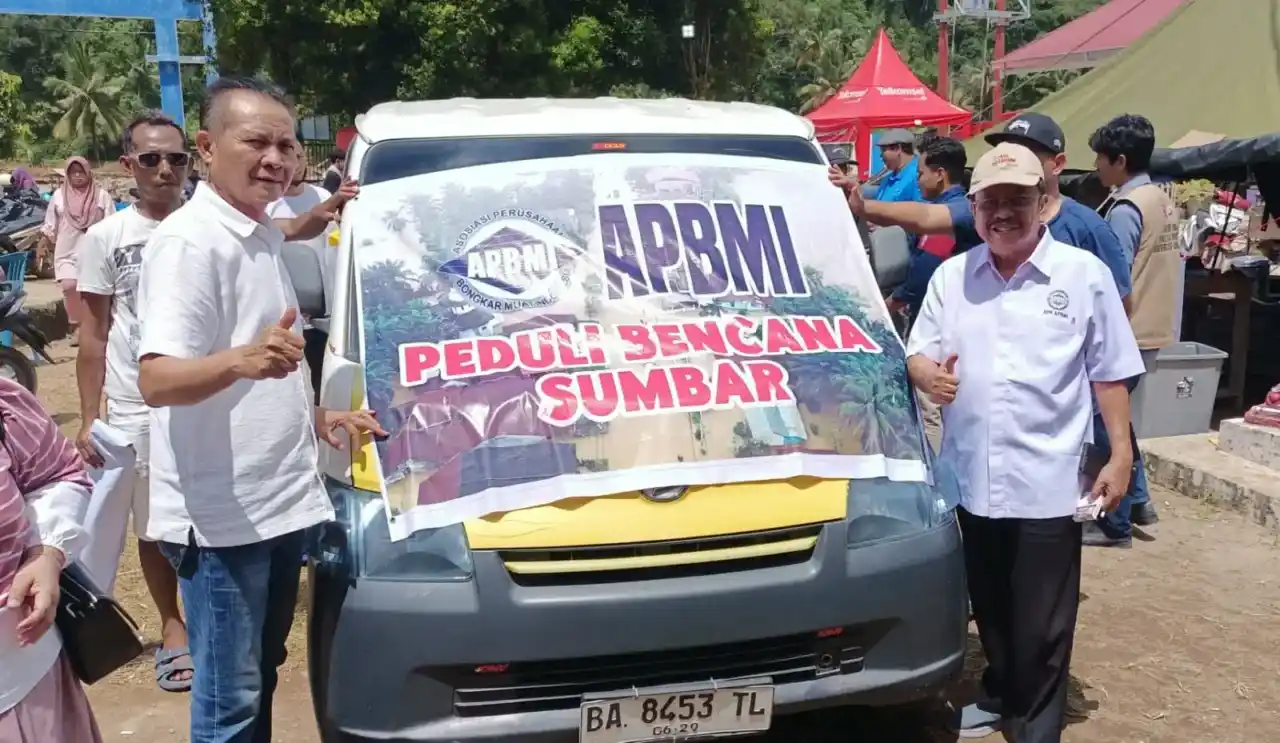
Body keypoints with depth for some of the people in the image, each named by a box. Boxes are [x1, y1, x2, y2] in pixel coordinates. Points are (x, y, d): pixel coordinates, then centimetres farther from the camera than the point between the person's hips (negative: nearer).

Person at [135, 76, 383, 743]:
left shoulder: (262, 238, 14)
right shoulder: (189, 240, -16)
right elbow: (156, 380, -28)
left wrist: (319, 419, 16)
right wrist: (240, 361, -44)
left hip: (279, 501, 9)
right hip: (220, 515, -9)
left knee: (261, 677, 22)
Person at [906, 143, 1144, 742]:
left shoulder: (1084, 275, -3)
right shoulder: (951, 276, 5)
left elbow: (1109, 374, 1)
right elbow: (917, 353, 9)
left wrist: (1120, 454, -3)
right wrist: (927, 373, -15)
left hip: (1048, 482, -3)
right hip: (971, 477, 4)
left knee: (1042, 627, 5)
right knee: (990, 610, 21)